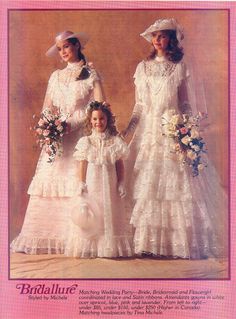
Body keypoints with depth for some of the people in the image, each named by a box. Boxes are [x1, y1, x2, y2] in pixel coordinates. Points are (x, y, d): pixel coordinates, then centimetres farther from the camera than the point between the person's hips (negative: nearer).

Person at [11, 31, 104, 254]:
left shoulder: (91, 75, 6)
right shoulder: (55, 76, 19)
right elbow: (47, 107, 14)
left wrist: (71, 122, -15)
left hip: (80, 136, -4)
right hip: (56, 137, 4)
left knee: (78, 185, -10)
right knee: (50, 182, -2)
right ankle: (47, 236, 3)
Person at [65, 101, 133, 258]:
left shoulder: (115, 141, 3)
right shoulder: (86, 142, 3)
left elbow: (120, 165, 4)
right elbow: (82, 165, 2)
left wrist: (121, 184, -3)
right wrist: (81, 184, -6)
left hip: (109, 186, 1)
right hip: (91, 185, 0)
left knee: (110, 215, 4)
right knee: (90, 218, 0)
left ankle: (110, 248, 14)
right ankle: (89, 249, 11)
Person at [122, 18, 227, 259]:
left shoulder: (179, 68, 5)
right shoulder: (143, 68, 12)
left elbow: (185, 104, 4)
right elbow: (139, 106, 13)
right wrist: (127, 130, 4)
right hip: (148, 131, 3)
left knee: (177, 184, -5)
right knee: (146, 185, 1)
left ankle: (180, 242, 5)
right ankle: (148, 242, 9)